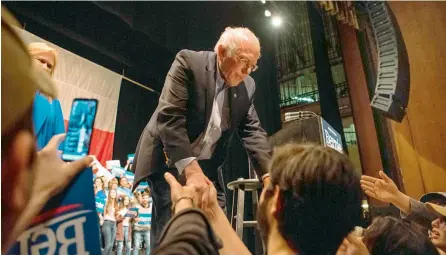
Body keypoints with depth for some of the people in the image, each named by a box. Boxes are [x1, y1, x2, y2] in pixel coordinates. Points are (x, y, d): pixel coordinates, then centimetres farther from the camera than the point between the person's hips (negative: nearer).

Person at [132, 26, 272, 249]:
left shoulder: (247, 86, 2)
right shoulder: (188, 62, -15)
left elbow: (253, 132, 0)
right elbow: (169, 116, -25)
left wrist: (269, 175, -15)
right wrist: (191, 170, -34)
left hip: (207, 167, 6)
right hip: (169, 161, -5)